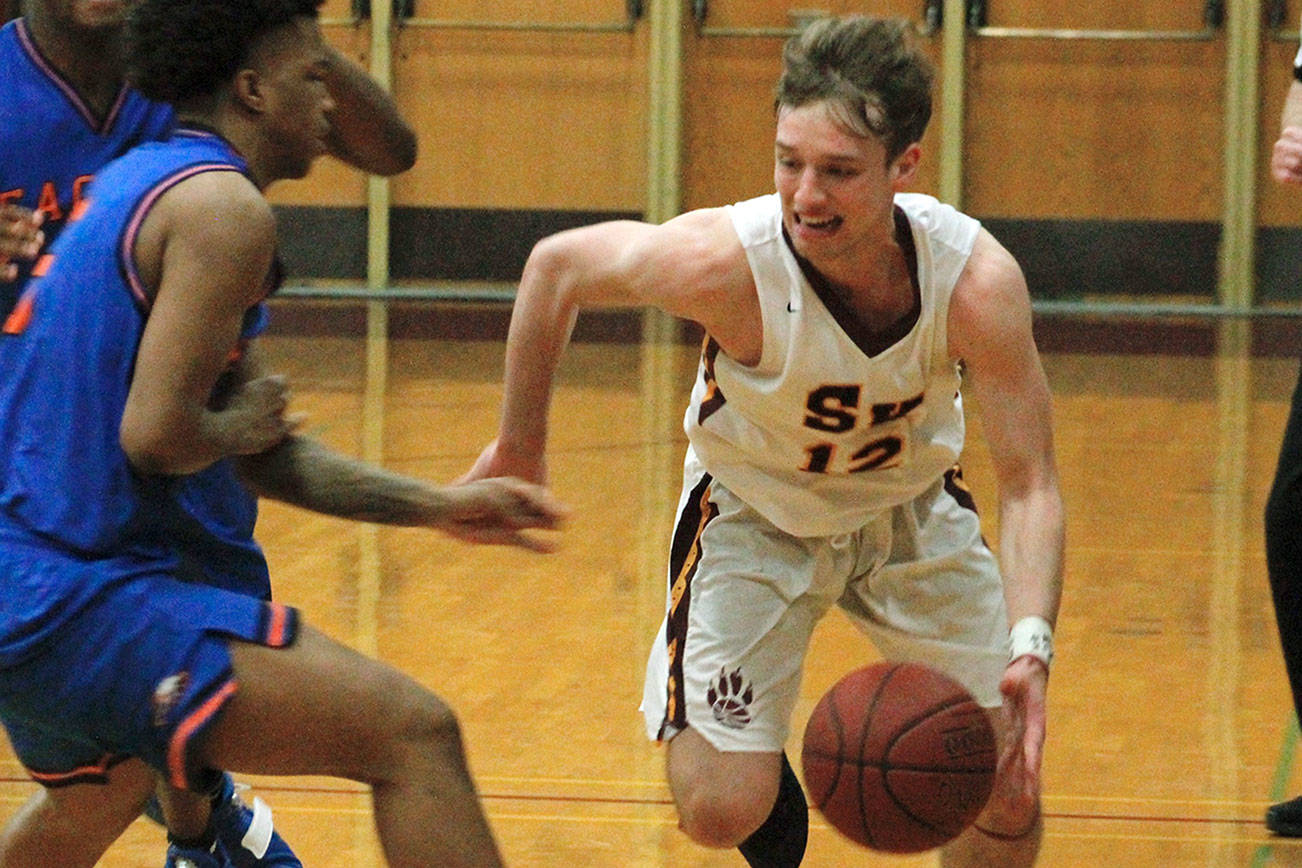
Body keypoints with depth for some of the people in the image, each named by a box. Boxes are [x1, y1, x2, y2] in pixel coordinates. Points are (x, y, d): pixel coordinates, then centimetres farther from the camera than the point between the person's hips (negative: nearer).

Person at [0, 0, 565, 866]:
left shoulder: (140, 184, 19)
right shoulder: (223, 207, -11)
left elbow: (270, 455, 22)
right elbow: (155, 434, -22)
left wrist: (435, 505, 16)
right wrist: (236, 429, -1)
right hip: (77, 600, -11)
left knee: (100, 797, 39)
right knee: (415, 734, -15)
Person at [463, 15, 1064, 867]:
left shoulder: (977, 280, -32)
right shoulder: (726, 261, -36)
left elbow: (1029, 483, -26)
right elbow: (556, 268, -16)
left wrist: (1030, 649, -42)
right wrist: (520, 449, -3)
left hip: (912, 510, 2)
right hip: (753, 516, -2)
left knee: (1008, 784, -4)